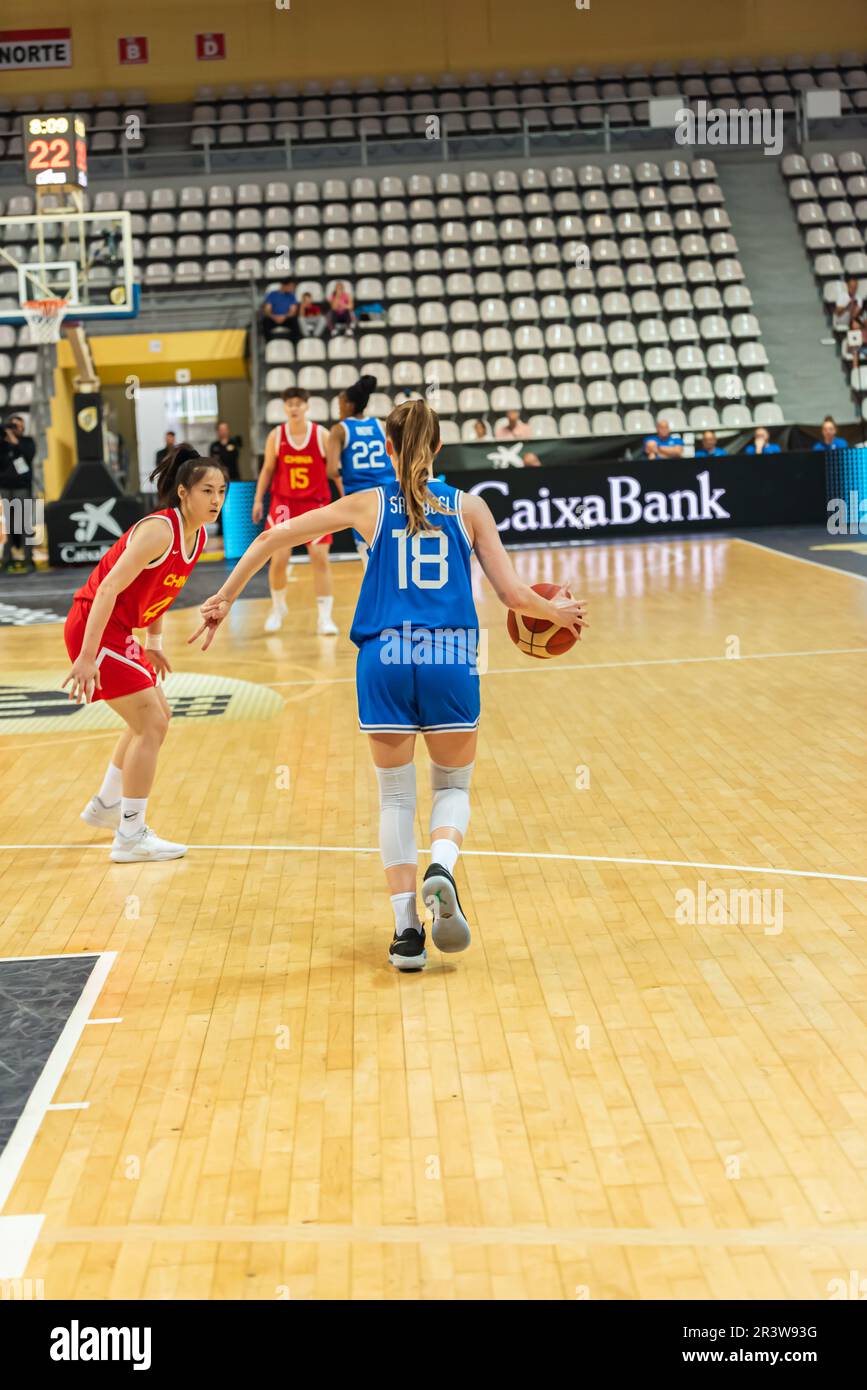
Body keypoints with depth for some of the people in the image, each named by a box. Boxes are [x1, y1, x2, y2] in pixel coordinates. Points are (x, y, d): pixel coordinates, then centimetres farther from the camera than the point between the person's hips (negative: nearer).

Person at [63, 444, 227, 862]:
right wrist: (87, 657, -33)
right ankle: (130, 837, -3)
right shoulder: (159, 530, -24)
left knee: (155, 717, 20)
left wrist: (154, 642, 13)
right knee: (151, 723, -11)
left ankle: (106, 806, 37)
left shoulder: (198, 534, 3)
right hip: (93, 628, -10)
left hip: (119, 632, 10)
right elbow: (108, 589, -30)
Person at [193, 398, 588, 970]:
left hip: (384, 660, 0)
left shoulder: (368, 504, 10)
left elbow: (274, 537, 12)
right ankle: (441, 868, -13)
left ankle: (407, 928, 6)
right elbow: (514, 594, 5)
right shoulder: (469, 506, 9)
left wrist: (226, 597, 24)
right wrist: (559, 612, 26)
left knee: (396, 795, 14)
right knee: (454, 787, 18)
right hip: (451, 662, 0)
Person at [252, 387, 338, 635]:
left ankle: (325, 617, -1)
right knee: (279, 558, -4)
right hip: (284, 503, 1)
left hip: (315, 503, -1)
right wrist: (258, 500, 5)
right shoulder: (276, 436, -1)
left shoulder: (321, 435, -6)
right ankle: (278, 607, 22)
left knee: (320, 558, -7)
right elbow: (267, 469, 7)